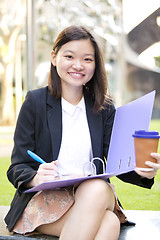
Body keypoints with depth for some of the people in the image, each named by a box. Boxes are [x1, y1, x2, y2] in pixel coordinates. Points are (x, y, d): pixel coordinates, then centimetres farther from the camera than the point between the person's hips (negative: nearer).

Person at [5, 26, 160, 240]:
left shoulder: (104, 108, 12)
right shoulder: (35, 102, 4)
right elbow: (17, 169, 0)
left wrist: (143, 172, -22)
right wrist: (37, 178, -25)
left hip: (96, 197, 3)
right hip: (45, 198, -3)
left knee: (98, 189, -36)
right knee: (108, 223, -34)